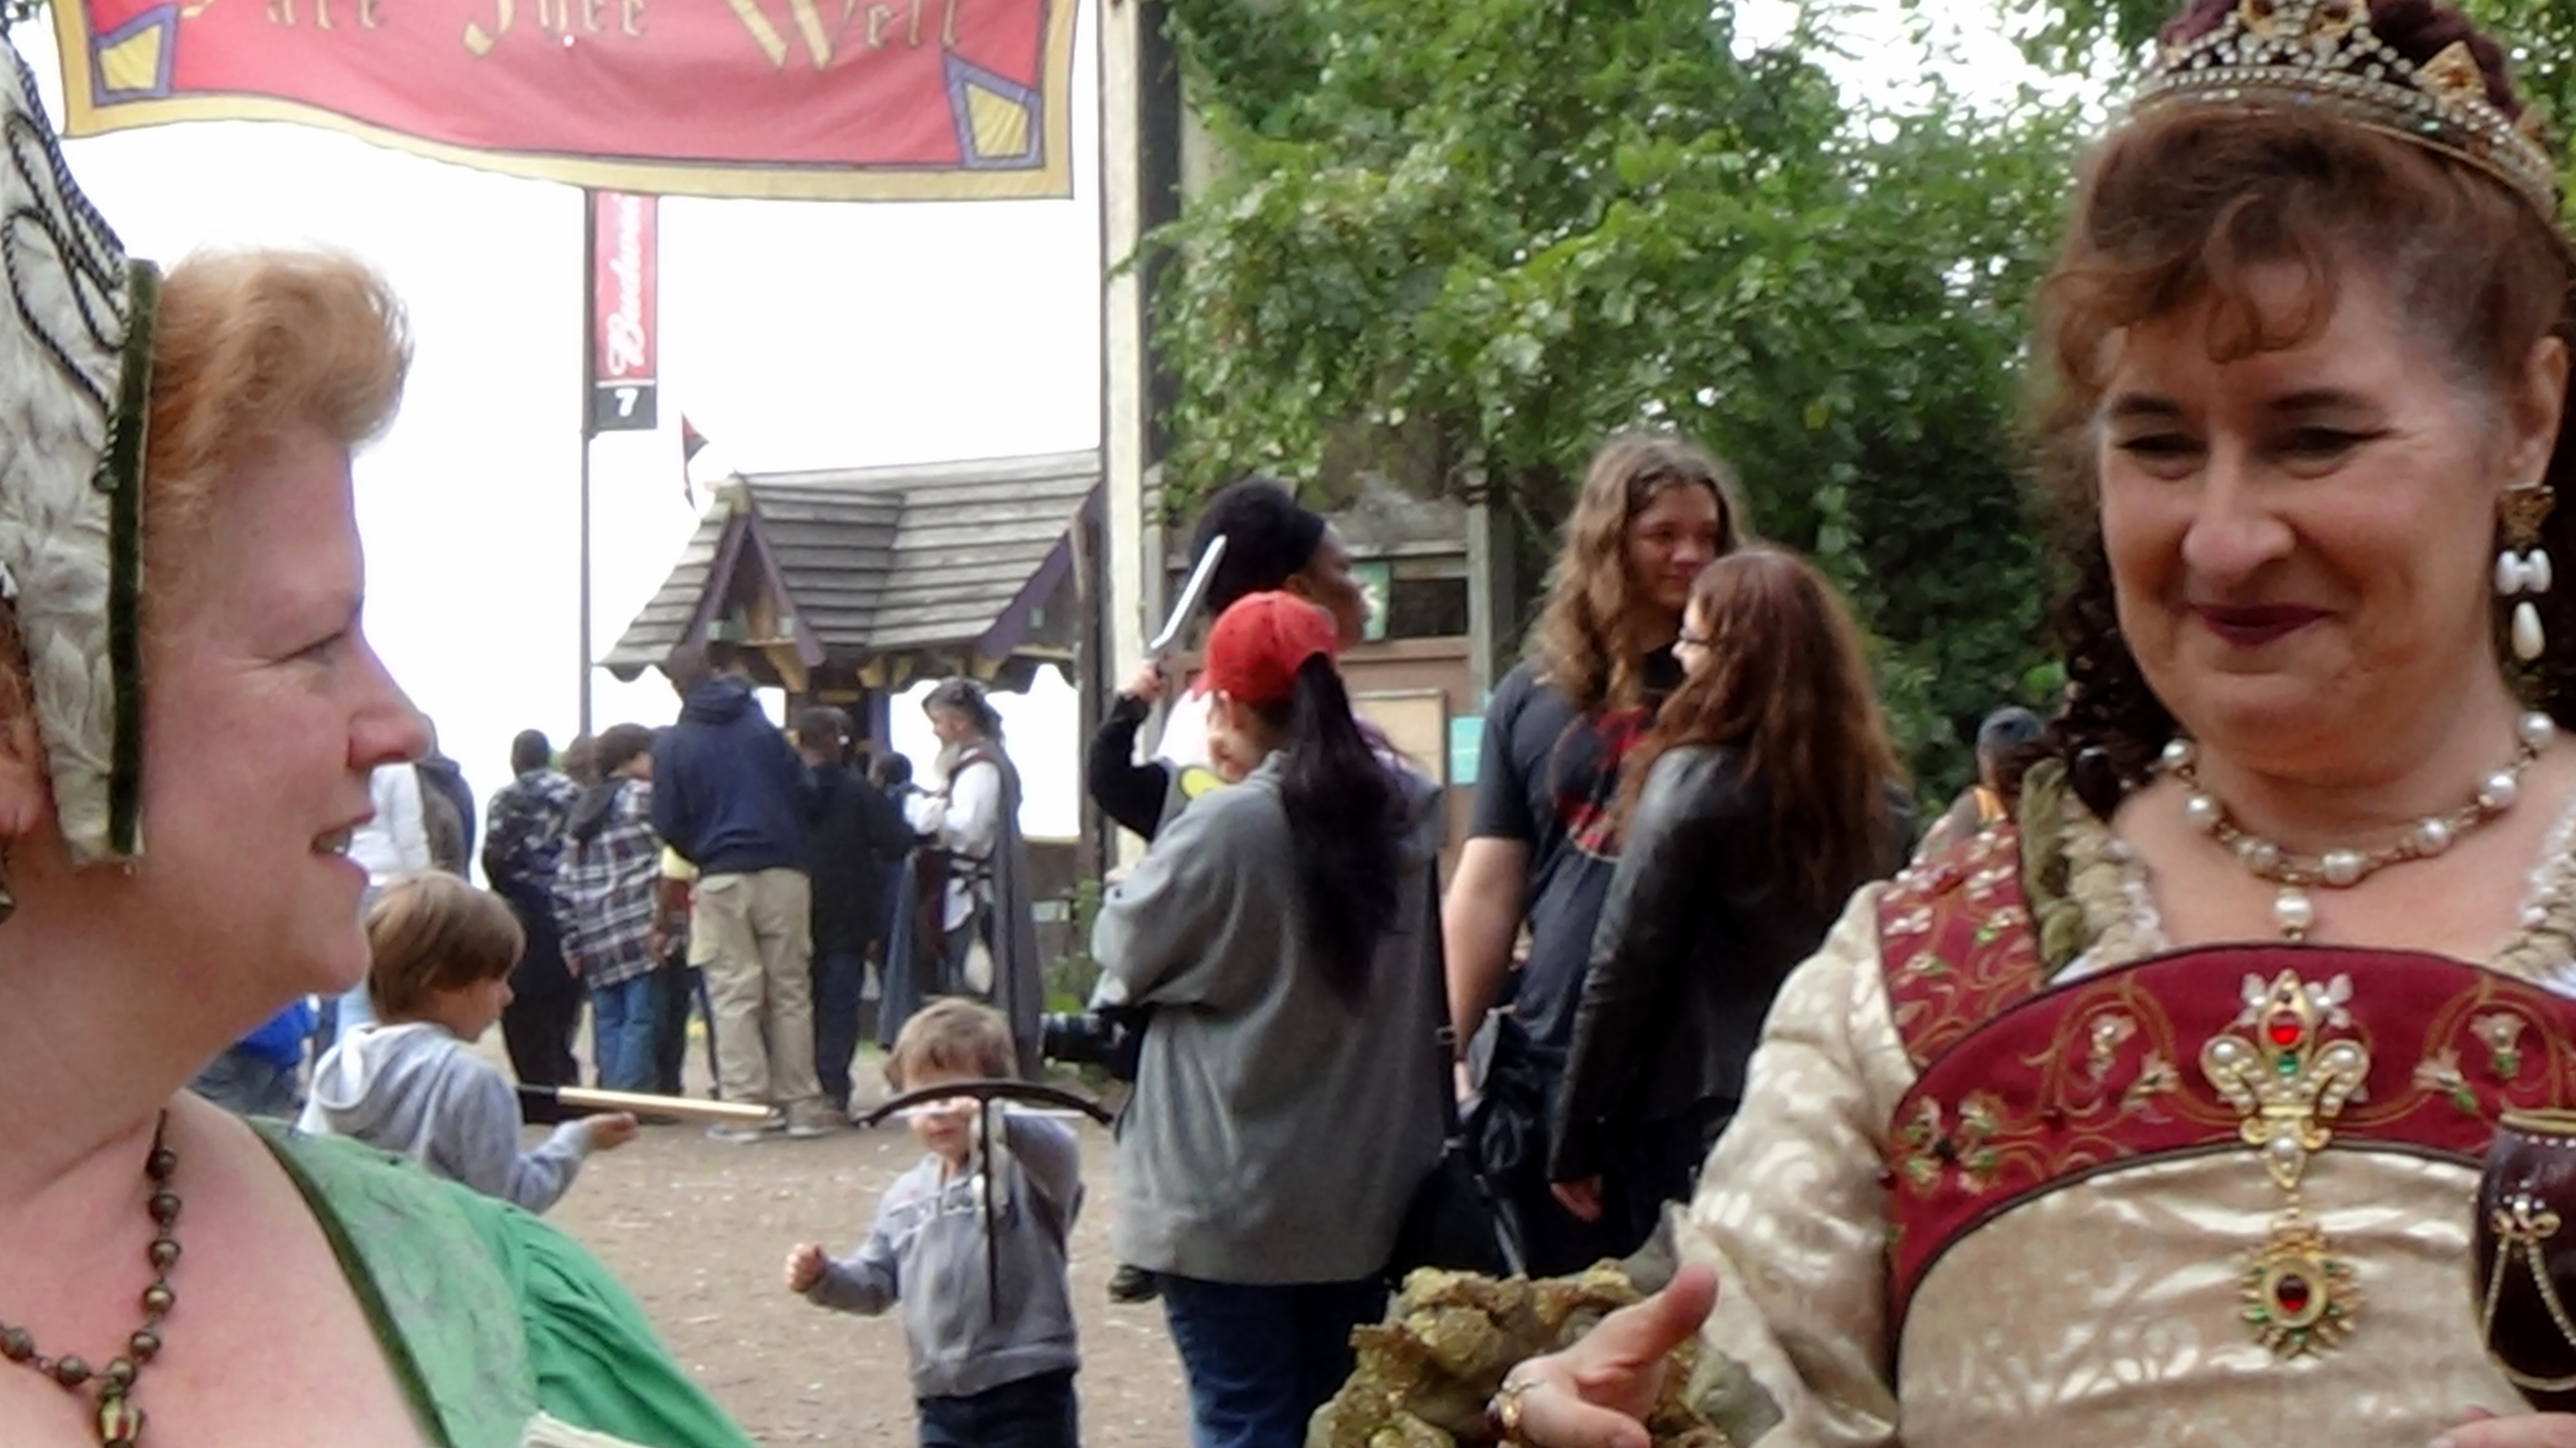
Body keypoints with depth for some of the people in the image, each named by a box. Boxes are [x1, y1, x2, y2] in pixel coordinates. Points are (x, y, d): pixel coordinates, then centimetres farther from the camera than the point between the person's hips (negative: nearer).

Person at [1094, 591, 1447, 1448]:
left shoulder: (1225, 828, -19)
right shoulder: (1405, 815, 2)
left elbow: (1126, 955, -6)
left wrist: (1128, 893, 14)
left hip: (1234, 1203, -6)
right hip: (1367, 1192, 7)